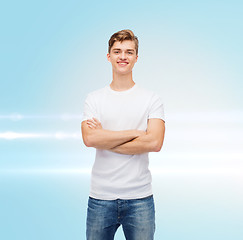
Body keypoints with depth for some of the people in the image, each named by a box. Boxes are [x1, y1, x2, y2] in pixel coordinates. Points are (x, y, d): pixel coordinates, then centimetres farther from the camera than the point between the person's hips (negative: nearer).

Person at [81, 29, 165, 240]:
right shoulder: (94, 99, 5)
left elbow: (154, 142, -11)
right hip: (100, 197, 1)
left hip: (140, 198, 0)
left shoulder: (151, 99, 2)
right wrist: (135, 133, -12)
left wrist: (105, 140, -9)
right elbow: (89, 138, -11)